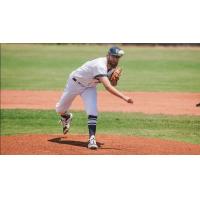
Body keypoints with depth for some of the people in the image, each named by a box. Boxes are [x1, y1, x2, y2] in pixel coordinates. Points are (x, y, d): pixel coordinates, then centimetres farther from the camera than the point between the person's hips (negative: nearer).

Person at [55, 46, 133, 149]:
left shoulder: (112, 66, -15)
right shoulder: (100, 65, -40)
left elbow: (112, 84, -1)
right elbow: (107, 87, -51)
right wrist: (124, 97, -59)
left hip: (90, 87, 5)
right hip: (75, 83, -5)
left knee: (92, 112, -18)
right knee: (60, 109, 14)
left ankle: (92, 139, -17)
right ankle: (66, 116, 49)